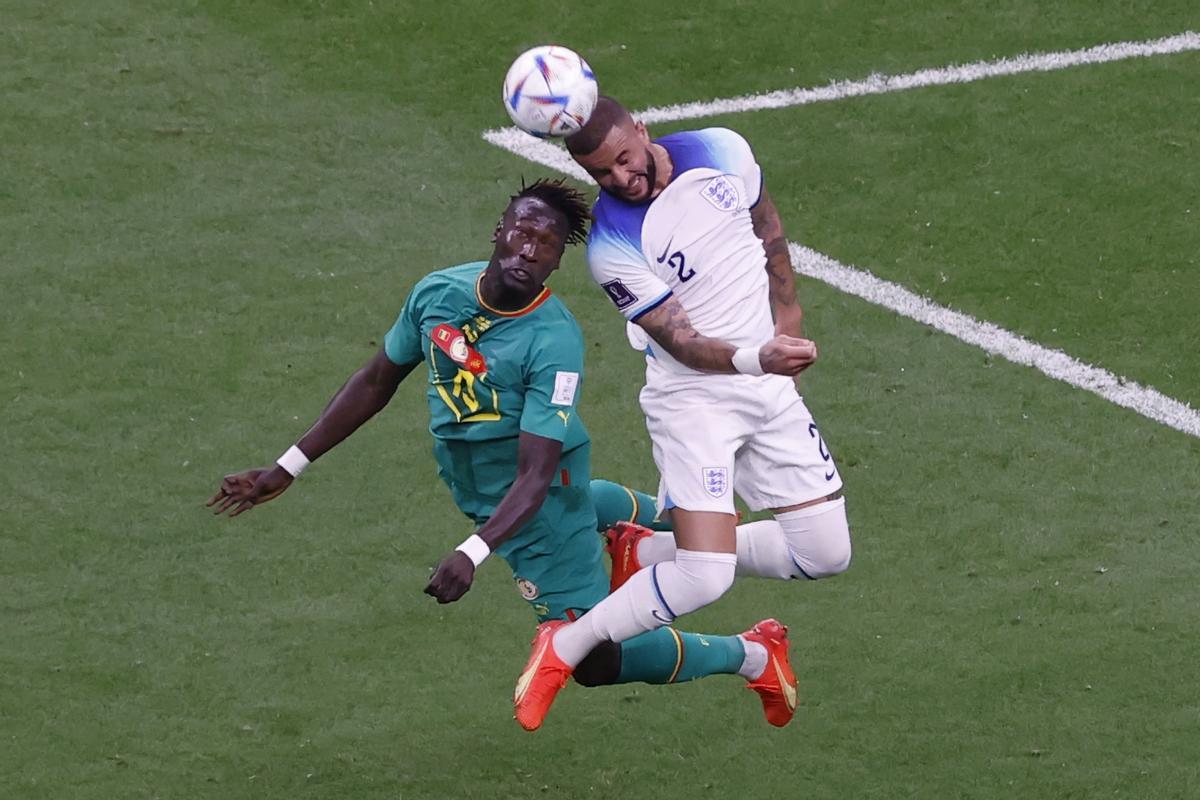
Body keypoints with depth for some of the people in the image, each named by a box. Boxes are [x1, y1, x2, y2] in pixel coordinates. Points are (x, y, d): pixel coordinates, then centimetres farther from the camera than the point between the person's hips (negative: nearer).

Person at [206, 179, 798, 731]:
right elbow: (376, 383, 4)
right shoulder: (438, 293, -11)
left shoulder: (554, 343, -29)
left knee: (596, 662, 0)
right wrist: (285, 471, 4)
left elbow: (535, 475, -31)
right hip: (467, 480, 6)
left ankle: (748, 654, 19)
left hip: (539, 495, -6)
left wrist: (472, 555, -45)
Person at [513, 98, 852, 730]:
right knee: (702, 579, -19)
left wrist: (787, 319, 14)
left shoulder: (722, 153, -6)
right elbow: (681, 341, -23)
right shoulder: (613, 245, -20)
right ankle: (562, 649, 2)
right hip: (693, 399, -6)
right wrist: (756, 359, -40)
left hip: (772, 389, 6)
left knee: (825, 555, 4)